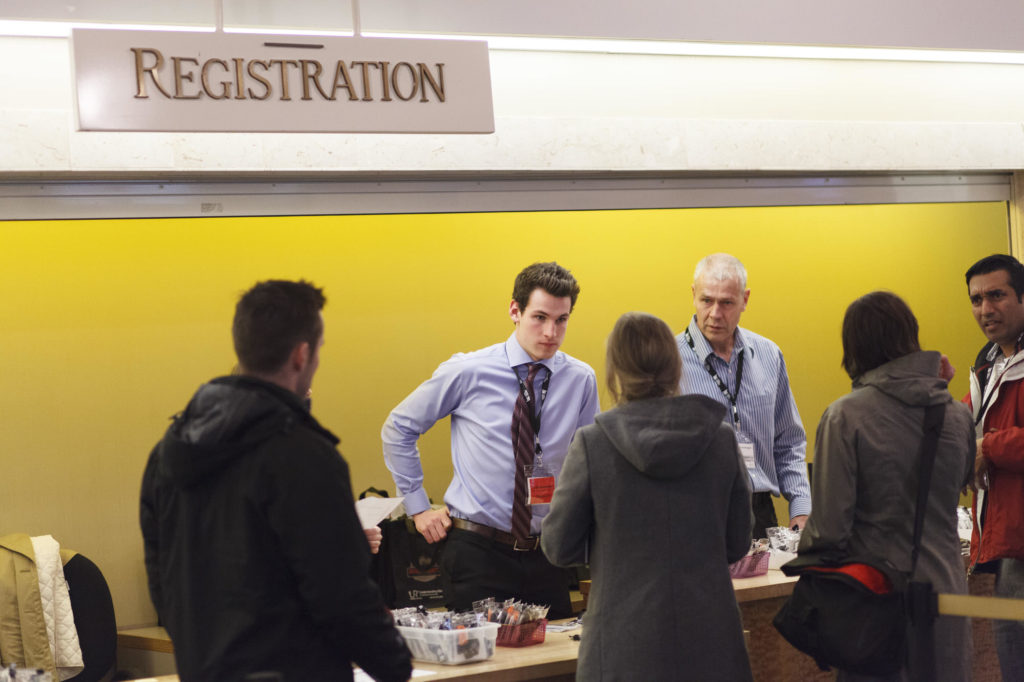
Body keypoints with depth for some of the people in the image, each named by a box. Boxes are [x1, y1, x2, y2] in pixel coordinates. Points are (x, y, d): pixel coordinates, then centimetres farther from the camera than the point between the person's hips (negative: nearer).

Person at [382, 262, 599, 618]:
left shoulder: (581, 380, 2)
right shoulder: (468, 372, -5)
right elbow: (397, 428, 7)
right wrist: (418, 506, 5)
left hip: (546, 557, 2)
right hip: (478, 552, -2)